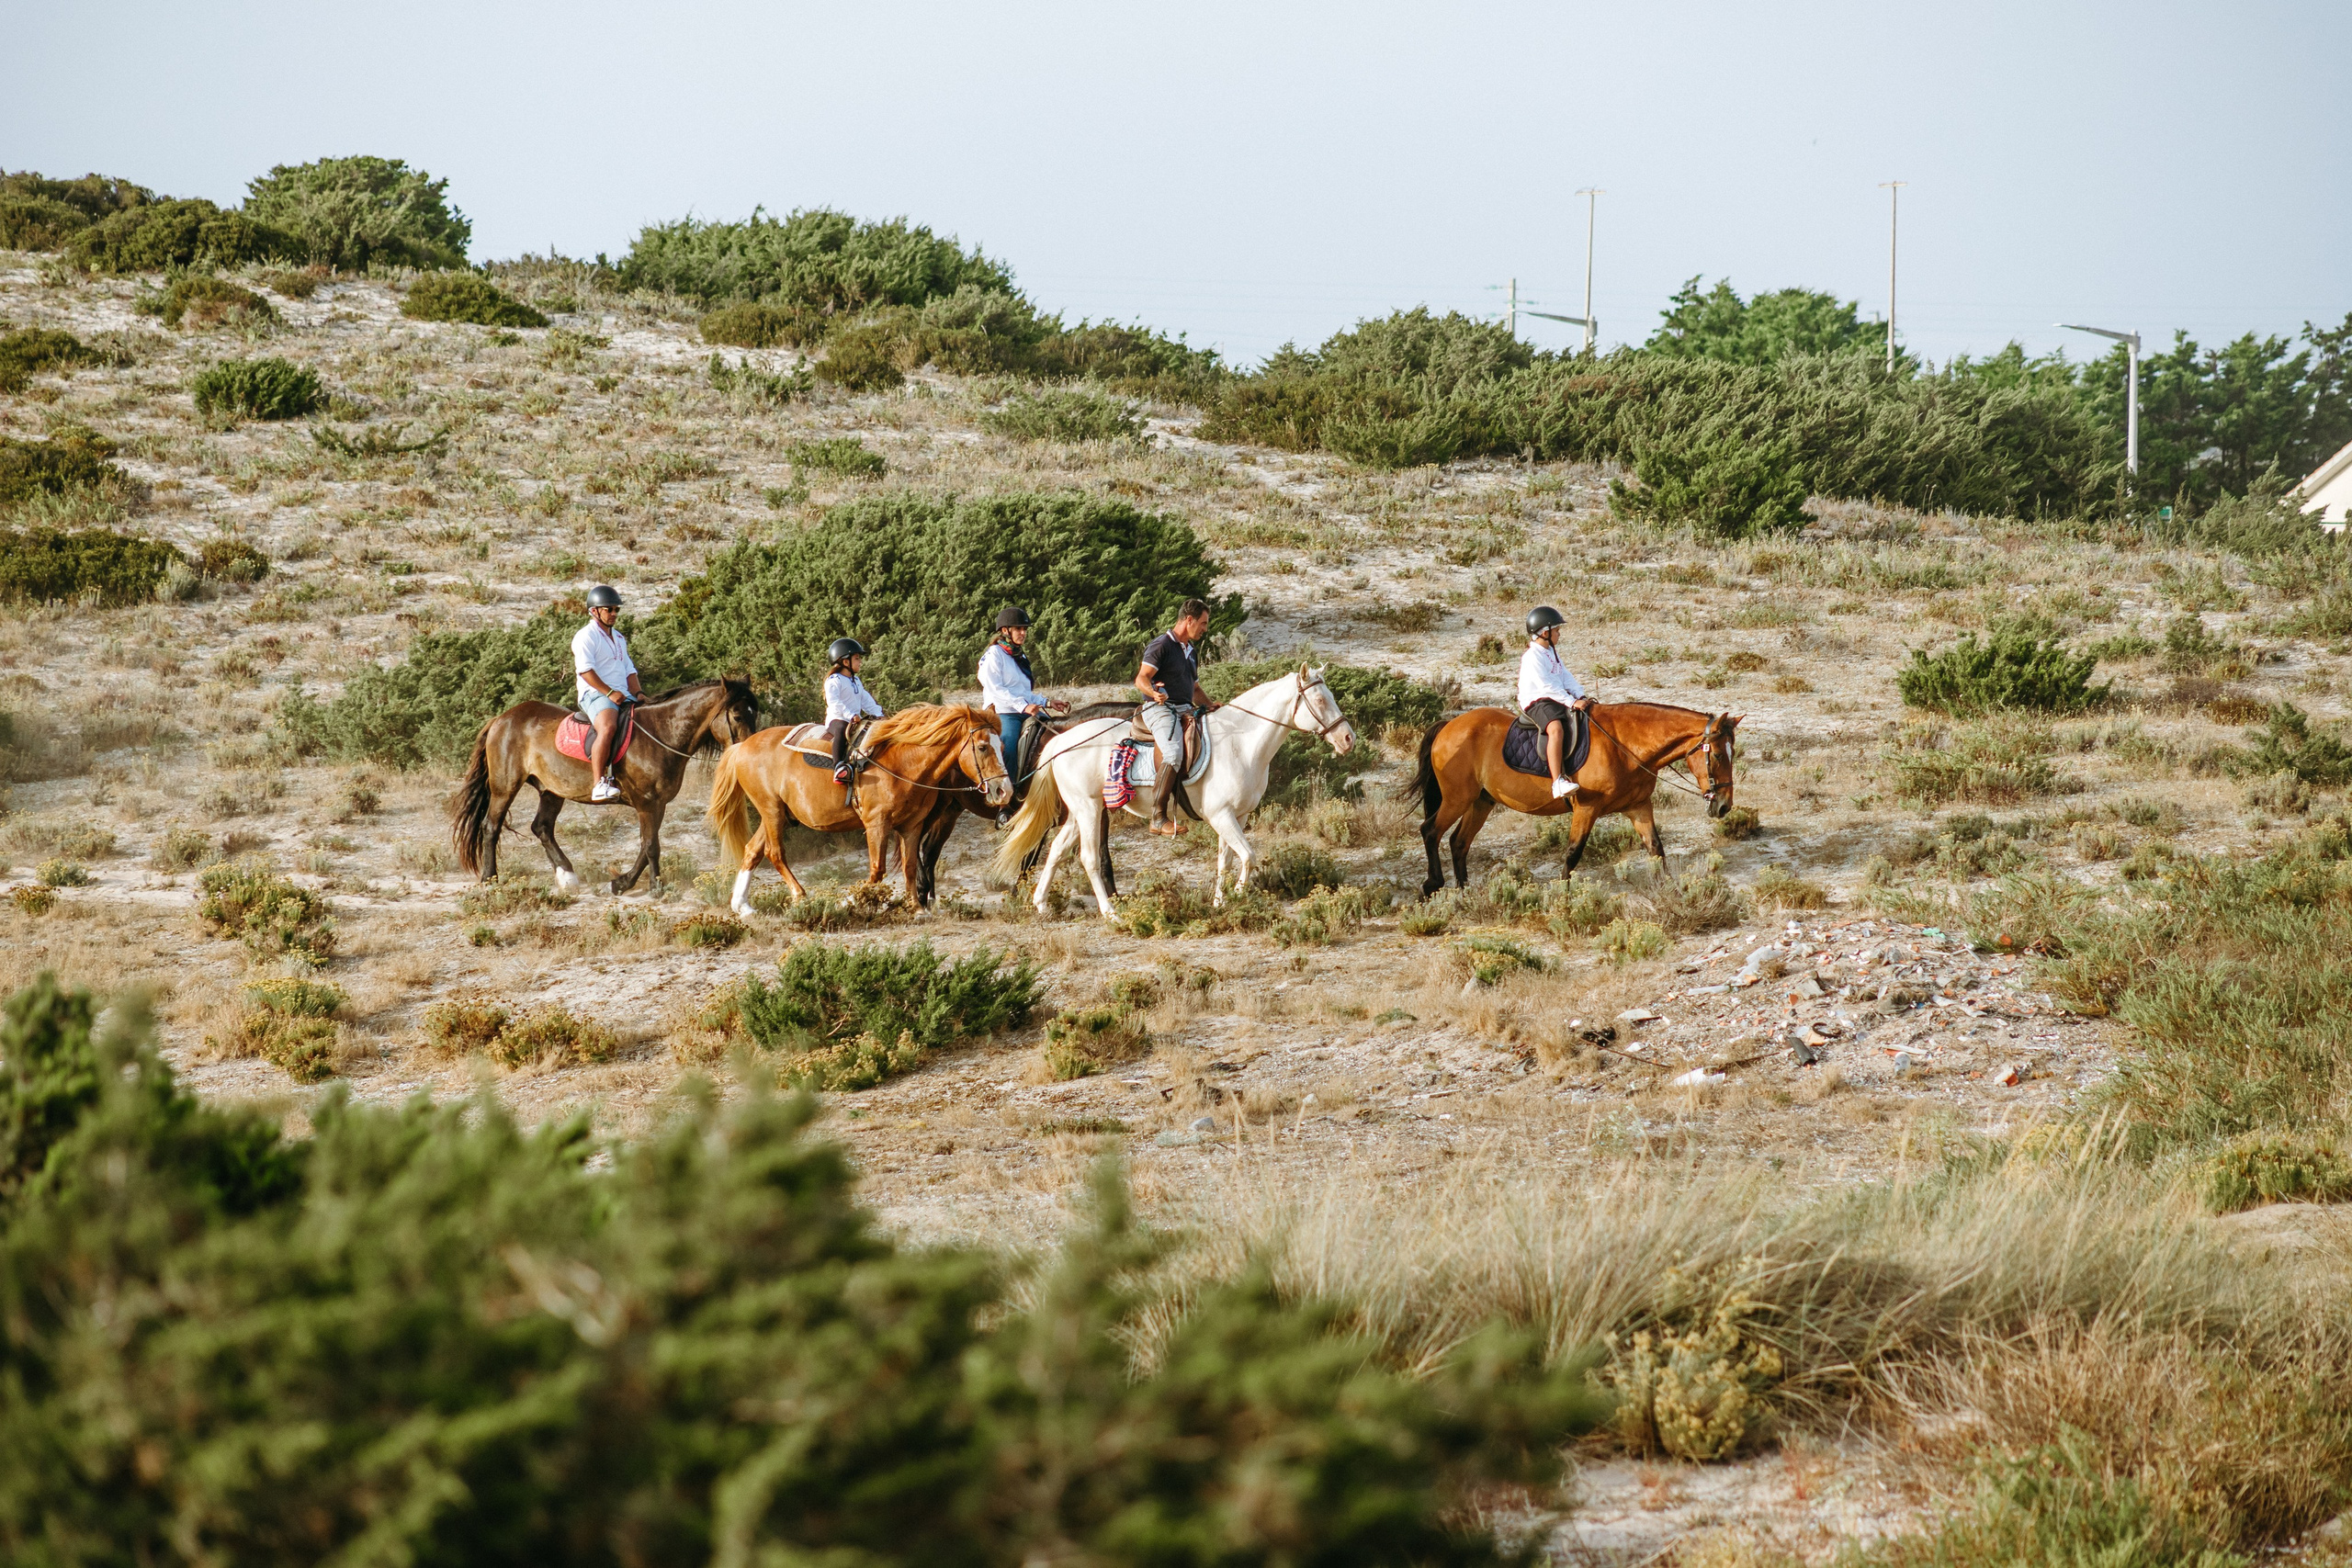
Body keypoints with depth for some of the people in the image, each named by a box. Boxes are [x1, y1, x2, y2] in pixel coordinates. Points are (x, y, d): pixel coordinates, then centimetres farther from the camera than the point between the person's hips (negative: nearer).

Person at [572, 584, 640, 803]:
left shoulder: (618, 639, 26)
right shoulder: (586, 637, -2)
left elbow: (629, 670, 24)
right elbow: (586, 670, -13)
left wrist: (638, 693, 5)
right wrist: (610, 693, -20)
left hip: (623, 697, 9)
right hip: (595, 695, -9)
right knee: (608, 727, -35)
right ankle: (599, 784, -42)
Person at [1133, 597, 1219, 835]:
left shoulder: (1192, 651, 23)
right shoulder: (1162, 645, -4)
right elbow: (1141, 679, -13)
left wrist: (1208, 705, 11)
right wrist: (1154, 692, -35)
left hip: (1186, 711, 9)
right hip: (1161, 709, -9)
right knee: (1174, 753, -31)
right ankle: (1158, 818, -35)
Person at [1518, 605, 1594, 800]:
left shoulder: (1552, 653, 19)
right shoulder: (1532, 657, -13)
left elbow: (1567, 679, 14)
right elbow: (1546, 685, -20)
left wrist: (1581, 697, -2)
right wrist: (1572, 702, -23)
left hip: (1558, 700, 10)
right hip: (1536, 702, -10)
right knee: (1556, 728, -36)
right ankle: (1557, 782, -45)